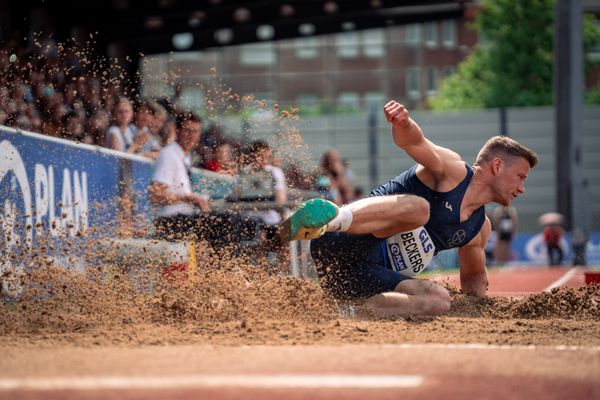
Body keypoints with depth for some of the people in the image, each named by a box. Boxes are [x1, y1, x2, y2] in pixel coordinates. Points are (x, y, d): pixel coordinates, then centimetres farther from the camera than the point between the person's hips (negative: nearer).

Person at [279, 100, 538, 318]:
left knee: (440, 302, -15)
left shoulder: (480, 228, 24)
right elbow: (414, 142, -17)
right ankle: (333, 218, -56)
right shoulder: (451, 169, 2)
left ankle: (361, 306, -21)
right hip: (344, 247, -7)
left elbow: (473, 279, 38)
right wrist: (403, 123, -40)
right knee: (416, 207, -34)